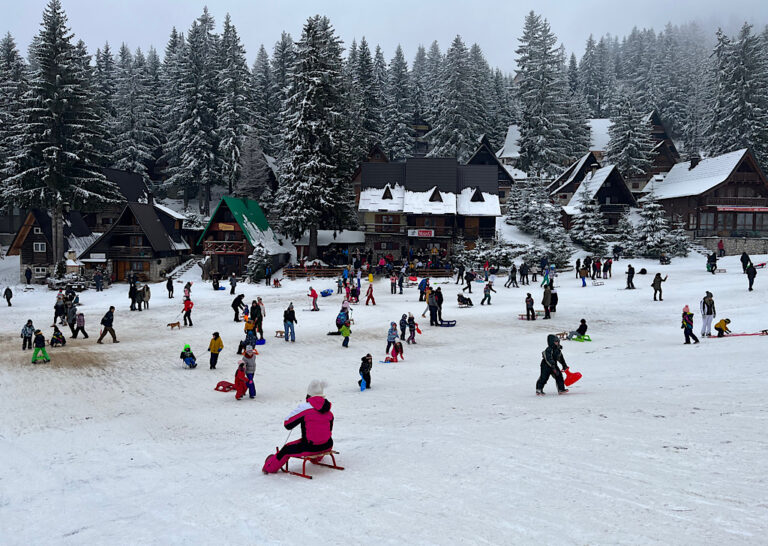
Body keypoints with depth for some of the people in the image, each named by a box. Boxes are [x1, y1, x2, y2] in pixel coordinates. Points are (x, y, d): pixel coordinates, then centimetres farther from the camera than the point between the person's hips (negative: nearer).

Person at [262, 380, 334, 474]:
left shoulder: (304, 407, -14)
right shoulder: (328, 409, 4)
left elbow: (287, 424, -8)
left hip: (310, 448, -6)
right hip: (327, 446, 6)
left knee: (286, 449, 15)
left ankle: (270, 467, 34)